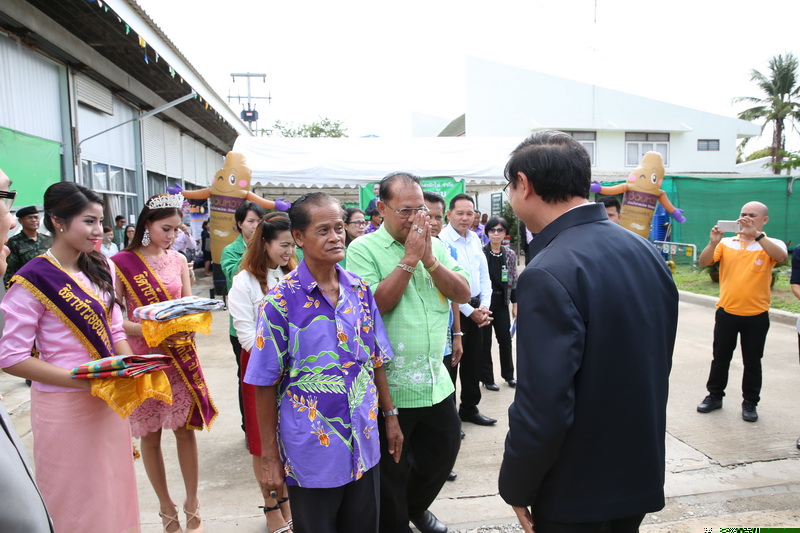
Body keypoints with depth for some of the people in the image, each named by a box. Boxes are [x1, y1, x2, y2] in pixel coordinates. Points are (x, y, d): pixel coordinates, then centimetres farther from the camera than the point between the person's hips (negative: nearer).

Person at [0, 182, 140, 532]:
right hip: (65, 406, -6)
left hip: (110, 399, 6)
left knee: (115, 485, 18)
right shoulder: (33, 280, -15)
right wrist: (81, 379, -22)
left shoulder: (99, 270, 5)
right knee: (78, 496, 10)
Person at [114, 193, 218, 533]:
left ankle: (192, 505, 23)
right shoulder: (122, 262, -7)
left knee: (186, 429, 7)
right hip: (143, 357, -2)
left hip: (181, 355, 3)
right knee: (150, 436, 9)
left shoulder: (178, 260, 4)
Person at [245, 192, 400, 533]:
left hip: (363, 446, 4)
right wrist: (270, 459, -7)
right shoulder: (280, 302, -14)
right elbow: (265, 385, -10)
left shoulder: (360, 291, -1)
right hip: (311, 452, -4)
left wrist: (390, 415, 8)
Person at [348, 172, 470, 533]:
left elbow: (463, 293, -3)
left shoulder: (436, 246, 5)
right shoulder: (364, 249, -11)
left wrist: (429, 259, -15)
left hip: (436, 380, 6)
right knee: (390, 470, 13)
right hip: (390, 386, -5)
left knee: (444, 450, 22)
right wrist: (409, 258, -21)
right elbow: (373, 306, -22)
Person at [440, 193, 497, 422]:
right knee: (450, 363, 4)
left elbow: (484, 276, 13)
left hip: (476, 309, 7)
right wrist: (470, 311, -13)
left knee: (474, 361, 17)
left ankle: (469, 408, 34)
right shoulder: (442, 240, -15)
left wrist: (484, 307, 0)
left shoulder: (475, 239, 8)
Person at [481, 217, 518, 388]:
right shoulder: (480, 253, -8)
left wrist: (515, 304, 7)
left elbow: (513, 281, 8)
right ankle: (487, 377, 20)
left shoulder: (510, 255, 3)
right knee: (485, 341, 6)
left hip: (501, 302, 3)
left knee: (505, 339, 10)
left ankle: (508, 375, 28)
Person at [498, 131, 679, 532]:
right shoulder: (646, 252, -2)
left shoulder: (549, 274, -27)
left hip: (576, 492, -7)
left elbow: (542, 411, -28)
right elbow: (657, 364, 8)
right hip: (642, 474, 8)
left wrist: (516, 487, -11)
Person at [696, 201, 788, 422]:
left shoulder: (771, 245, -3)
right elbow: (703, 262, -9)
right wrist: (713, 242, -25)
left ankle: (750, 402, 25)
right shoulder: (727, 243, 1)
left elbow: (781, 257, -25)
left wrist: (756, 234, -32)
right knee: (720, 358, 13)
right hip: (726, 313, 1)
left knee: (752, 362, 11)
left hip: (756, 316, -1)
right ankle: (715, 396, 27)